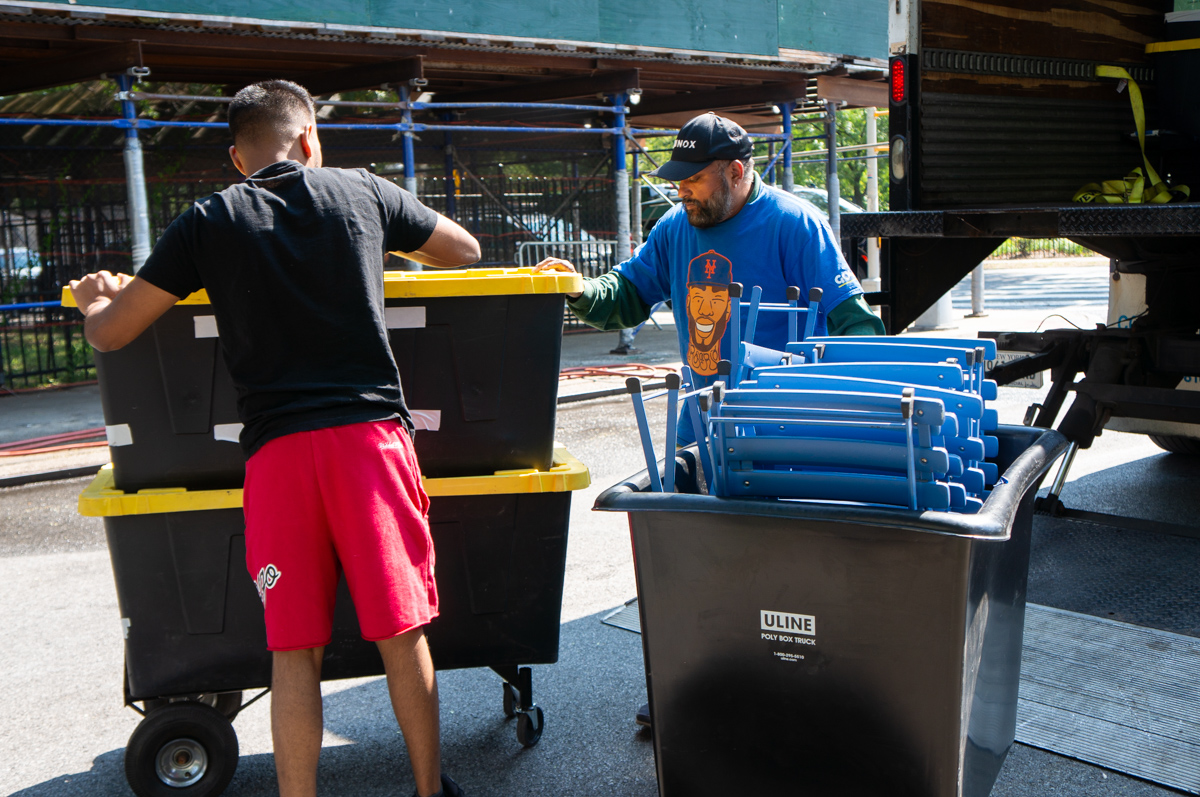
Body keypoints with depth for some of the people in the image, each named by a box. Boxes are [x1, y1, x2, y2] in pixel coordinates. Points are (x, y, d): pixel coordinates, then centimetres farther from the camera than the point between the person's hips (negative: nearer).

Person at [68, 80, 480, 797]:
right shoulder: (364, 192, 11)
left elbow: (110, 333, 9)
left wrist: (96, 297, 32)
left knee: (294, 650, 7)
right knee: (402, 629, 10)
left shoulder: (209, 223, 7)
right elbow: (465, 250, 25)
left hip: (278, 448, 0)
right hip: (372, 433, 1)